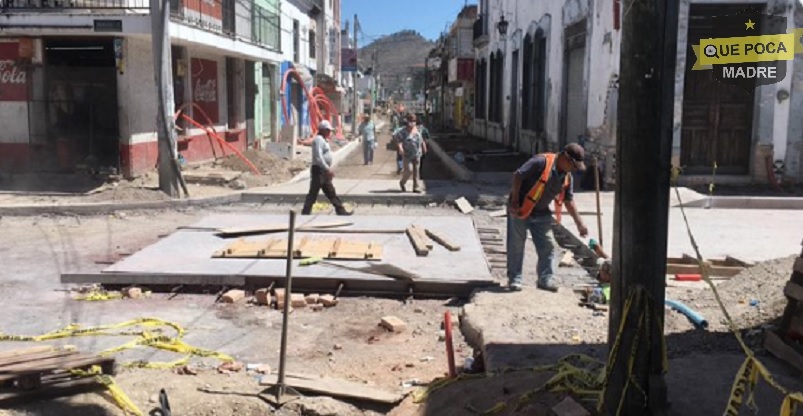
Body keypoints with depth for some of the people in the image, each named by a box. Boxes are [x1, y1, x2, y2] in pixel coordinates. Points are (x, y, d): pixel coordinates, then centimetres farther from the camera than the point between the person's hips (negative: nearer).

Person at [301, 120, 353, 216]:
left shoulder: (323, 140, 18)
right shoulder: (318, 139, -14)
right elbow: (318, 157, -23)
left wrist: (329, 170, 19)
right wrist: (327, 169, -24)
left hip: (324, 172, 11)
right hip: (319, 171, -10)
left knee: (331, 193, 12)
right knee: (313, 193, -6)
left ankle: (341, 211, 16)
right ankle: (306, 212, -2)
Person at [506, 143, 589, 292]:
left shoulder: (567, 177, 2)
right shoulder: (542, 161, -20)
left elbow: (569, 201, 9)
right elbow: (518, 175, -20)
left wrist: (579, 223, 5)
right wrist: (514, 201, -19)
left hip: (541, 213, 7)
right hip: (520, 209, -7)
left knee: (548, 245, 3)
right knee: (516, 245, 0)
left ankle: (545, 279, 12)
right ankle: (514, 279, 10)